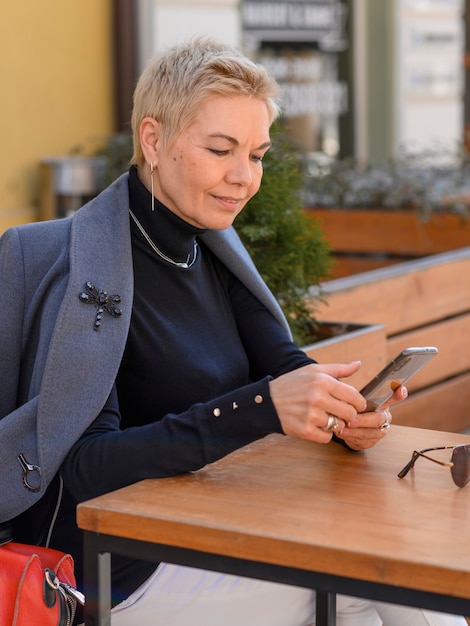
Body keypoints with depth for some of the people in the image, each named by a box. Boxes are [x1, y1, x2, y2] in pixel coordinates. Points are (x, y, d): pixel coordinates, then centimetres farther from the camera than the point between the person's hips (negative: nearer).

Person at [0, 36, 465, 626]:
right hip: (126, 571, -7)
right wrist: (260, 406, -34)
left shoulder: (211, 251, 7)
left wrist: (348, 412, -19)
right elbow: (84, 467, -25)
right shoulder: (82, 268, -18)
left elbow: (281, 361, 5)